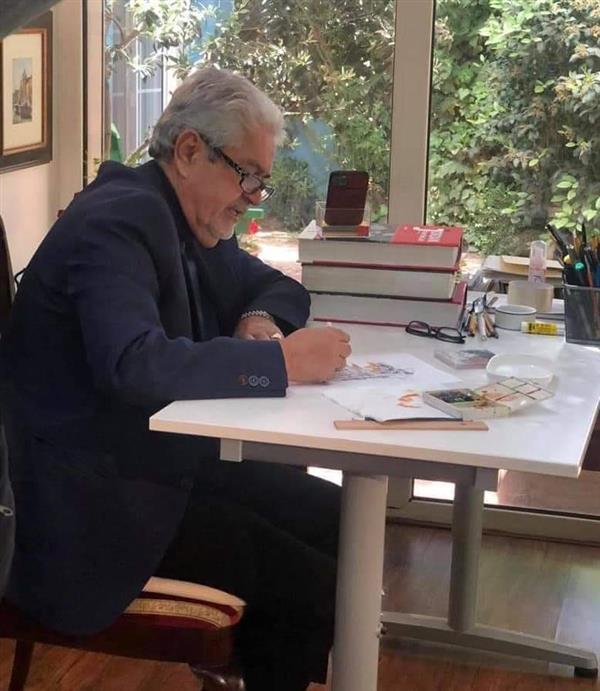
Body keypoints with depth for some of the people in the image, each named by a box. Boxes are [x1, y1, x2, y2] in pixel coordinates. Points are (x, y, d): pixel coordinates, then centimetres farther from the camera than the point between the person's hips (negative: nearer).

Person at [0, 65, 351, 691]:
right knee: (312, 585, -17)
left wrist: (260, 319, -1)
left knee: (337, 519, 1)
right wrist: (281, 361, -28)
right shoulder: (119, 219, -19)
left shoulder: (191, 222, 9)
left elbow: (277, 286, 23)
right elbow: (134, 366, -34)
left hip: (167, 454, 10)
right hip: (97, 491, -10)